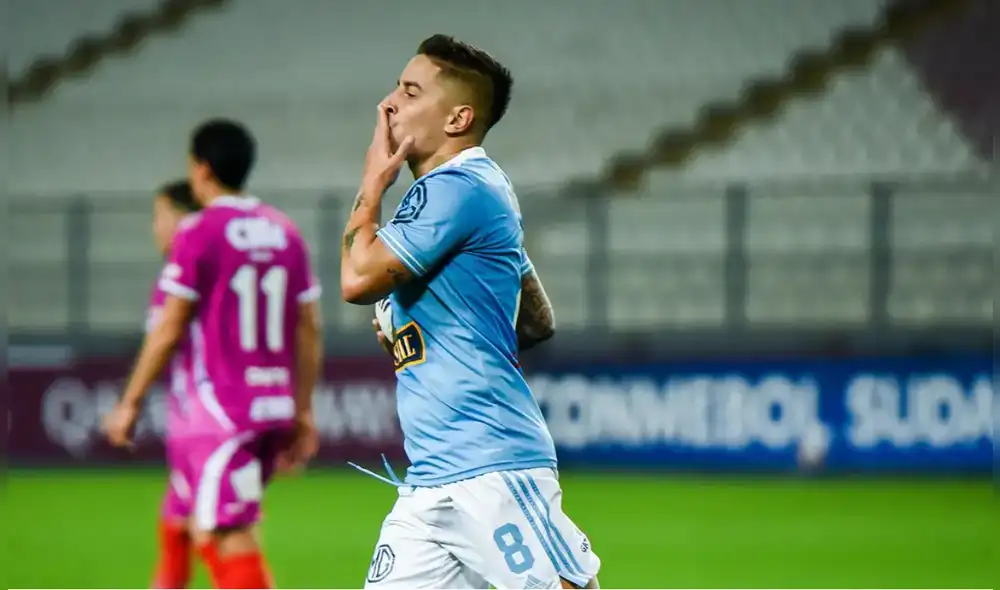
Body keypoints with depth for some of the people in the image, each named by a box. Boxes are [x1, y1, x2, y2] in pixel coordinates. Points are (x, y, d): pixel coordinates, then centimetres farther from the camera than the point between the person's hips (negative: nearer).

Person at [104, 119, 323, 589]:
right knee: (207, 531, 19)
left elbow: (168, 331, -9)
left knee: (232, 536, -8)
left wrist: (130, 402, -1)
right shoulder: (285, 233, 11)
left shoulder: (198, 233, -8)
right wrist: (303, 413, 17)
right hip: (275, 408, 7)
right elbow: (309, 331, 12)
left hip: (219, 408, -7)